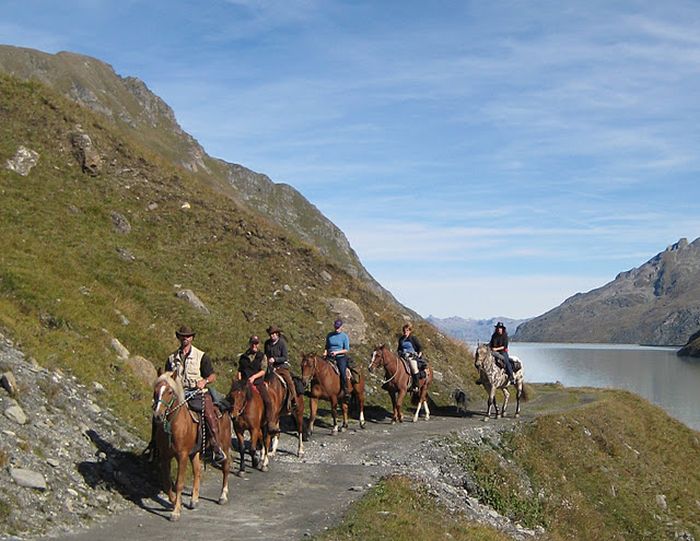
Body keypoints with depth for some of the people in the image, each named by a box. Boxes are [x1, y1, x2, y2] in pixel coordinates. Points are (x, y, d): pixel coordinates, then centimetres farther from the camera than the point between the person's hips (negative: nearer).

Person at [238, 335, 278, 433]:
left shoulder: (262, 356, 8)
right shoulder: (243, 357, 15)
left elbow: (263, 370, -1)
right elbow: (239, 370, 17)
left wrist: (254, 377, -15)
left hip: (258, 383, -2)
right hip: (245, 383, 2)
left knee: (268, 401, -20)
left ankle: (271, 424, -20)